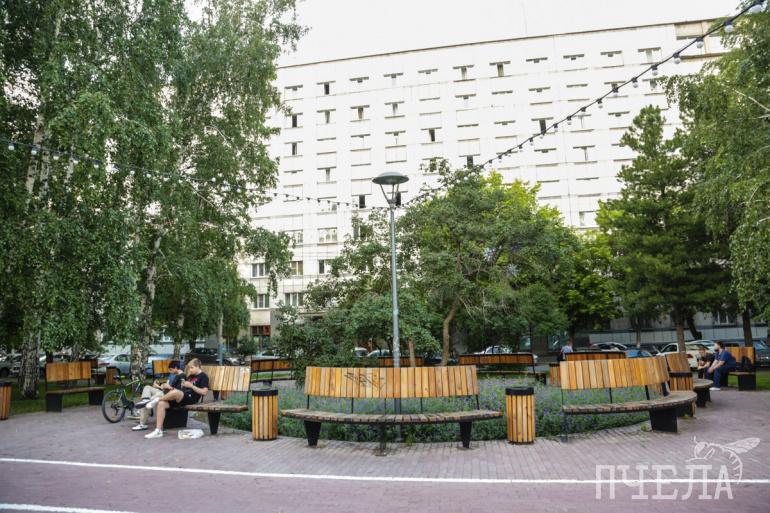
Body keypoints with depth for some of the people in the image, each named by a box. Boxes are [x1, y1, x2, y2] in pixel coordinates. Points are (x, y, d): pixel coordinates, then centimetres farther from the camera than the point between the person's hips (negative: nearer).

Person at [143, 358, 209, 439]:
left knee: (175, 392, -38)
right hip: (181, 396, 8)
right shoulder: (190, 376, 24)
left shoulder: (203, 376, 0)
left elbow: (204, 392, -11)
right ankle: (158, 431, -14)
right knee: (161, 404, -15)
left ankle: (156, 399, -10)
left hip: (191, 397, -8)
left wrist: (191, 385, -11)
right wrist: (183, 384, 8)